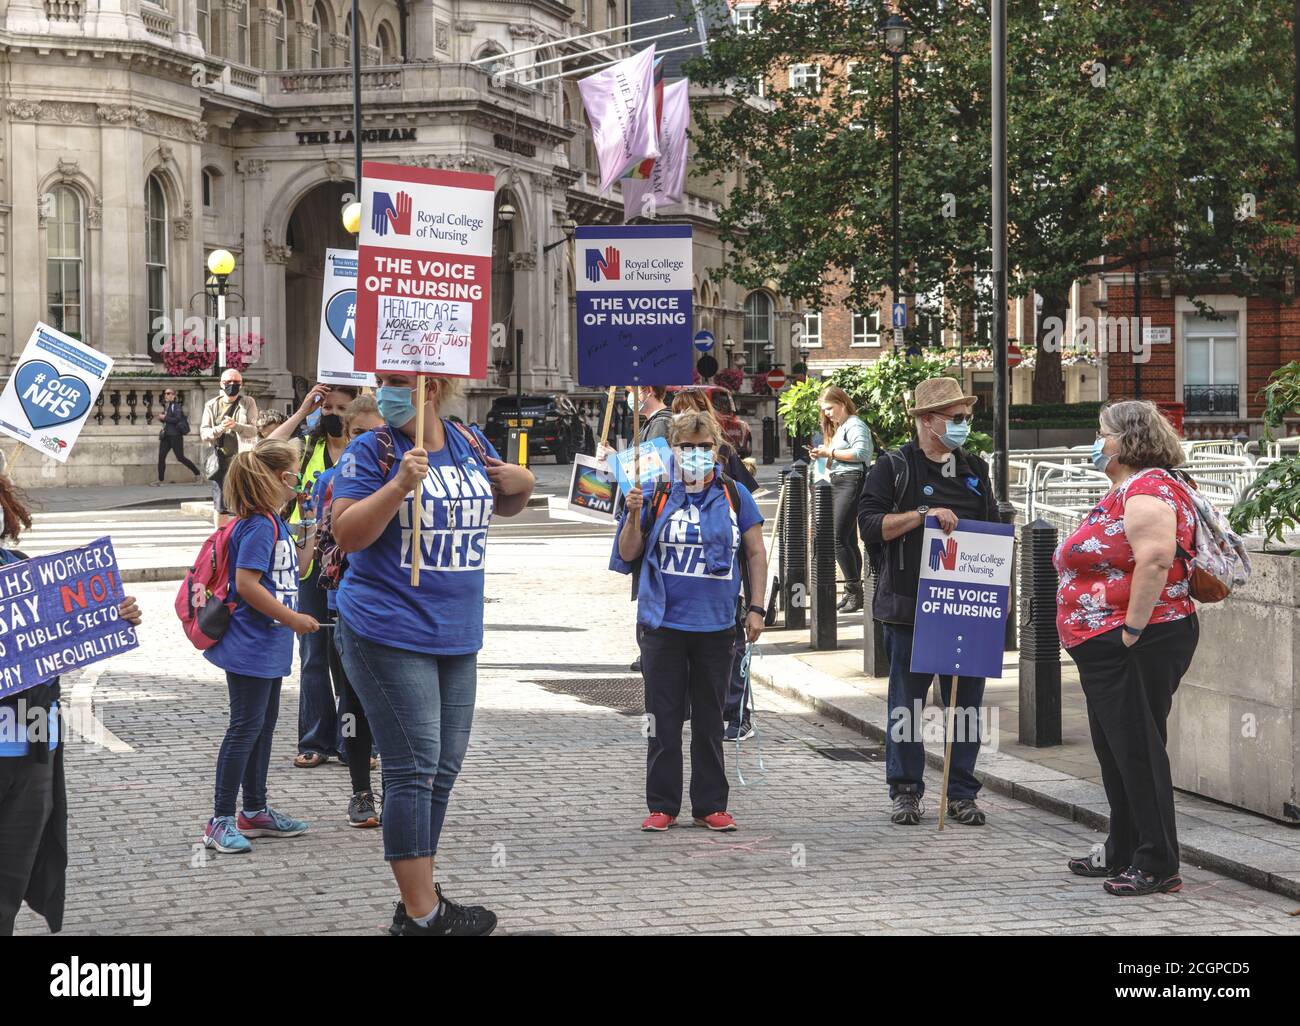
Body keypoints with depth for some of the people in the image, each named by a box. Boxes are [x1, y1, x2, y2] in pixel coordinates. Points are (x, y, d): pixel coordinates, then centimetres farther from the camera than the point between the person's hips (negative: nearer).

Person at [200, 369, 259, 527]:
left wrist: (235, 425, -25)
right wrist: (219, 429, -17)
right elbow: (204, 433, 3)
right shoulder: (212, 405, 10)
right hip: (220, 460, 2)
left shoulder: (248, 403, 4)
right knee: (219, 505, 7)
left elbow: (253, 430, -6)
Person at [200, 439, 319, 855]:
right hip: (250, 646, -10)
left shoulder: (275, 523, 12)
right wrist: (292, 619, -18)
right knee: (246, 727, -7)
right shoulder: (259, 525, -19)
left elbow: (291, 572, 23)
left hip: (269, 645, 10)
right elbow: (247, 583, -25)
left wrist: (311, 535, 14)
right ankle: (221, 820, -2)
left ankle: (255, 810, 26)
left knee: (264, 724, 16)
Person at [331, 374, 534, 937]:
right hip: (389, 634, -6)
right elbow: (347, 533, -15)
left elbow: (505, 505, 24)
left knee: (443, 770, 12)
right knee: (413, 769, -7)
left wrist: (521, 483, 1)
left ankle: (420, 899, 23)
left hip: (456, 637, 7)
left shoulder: (469, 445, 8)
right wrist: (401, 483, -27)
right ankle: (423, 915, -2)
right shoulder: (372, 451, -7)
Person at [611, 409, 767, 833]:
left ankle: (710, 806, 16)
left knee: (709, 721, 9)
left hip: (716, 625, 1)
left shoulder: (734, 495, 4)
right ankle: (662, 806, 10)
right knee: (664, 720, 3)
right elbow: (629, 554, 3)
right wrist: (634, 515, -14)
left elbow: (756, 553, 9)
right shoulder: (656, 495, 1)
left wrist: (756, 608, 2)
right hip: (664, 624, -1)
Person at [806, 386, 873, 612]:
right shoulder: (838, 427, 23)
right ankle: (854, 593, 11)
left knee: (839, 539, -14)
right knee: (849, 540, 9)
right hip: (839, 483, 10)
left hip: (851, 481, -10)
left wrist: (830, 452, -16)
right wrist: (822, 455, 4)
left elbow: (860, 452, -21)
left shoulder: (854, 425, -6)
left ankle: (854, 590, -11)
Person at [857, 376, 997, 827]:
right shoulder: (892, 468, 0)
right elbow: (870, 524, -10)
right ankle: (905, 791, 10)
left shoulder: (975, 470, 16)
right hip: (910, 606, -4)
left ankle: (962, 793, 12)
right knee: (907, 701, 1)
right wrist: (924, 514, -19)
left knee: (966, 700, 5)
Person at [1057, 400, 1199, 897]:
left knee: (1136, 749, -8)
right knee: (1115, 749, 17)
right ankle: (1123, 854, 28)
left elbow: (1155, 561, -28)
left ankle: (1158, 865, -4)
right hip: (1106, 647, 11)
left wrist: (1132, 630, -26)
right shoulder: (1121, 492, 18)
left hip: (1136, 646, -11)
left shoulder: (1149, 492, -15)